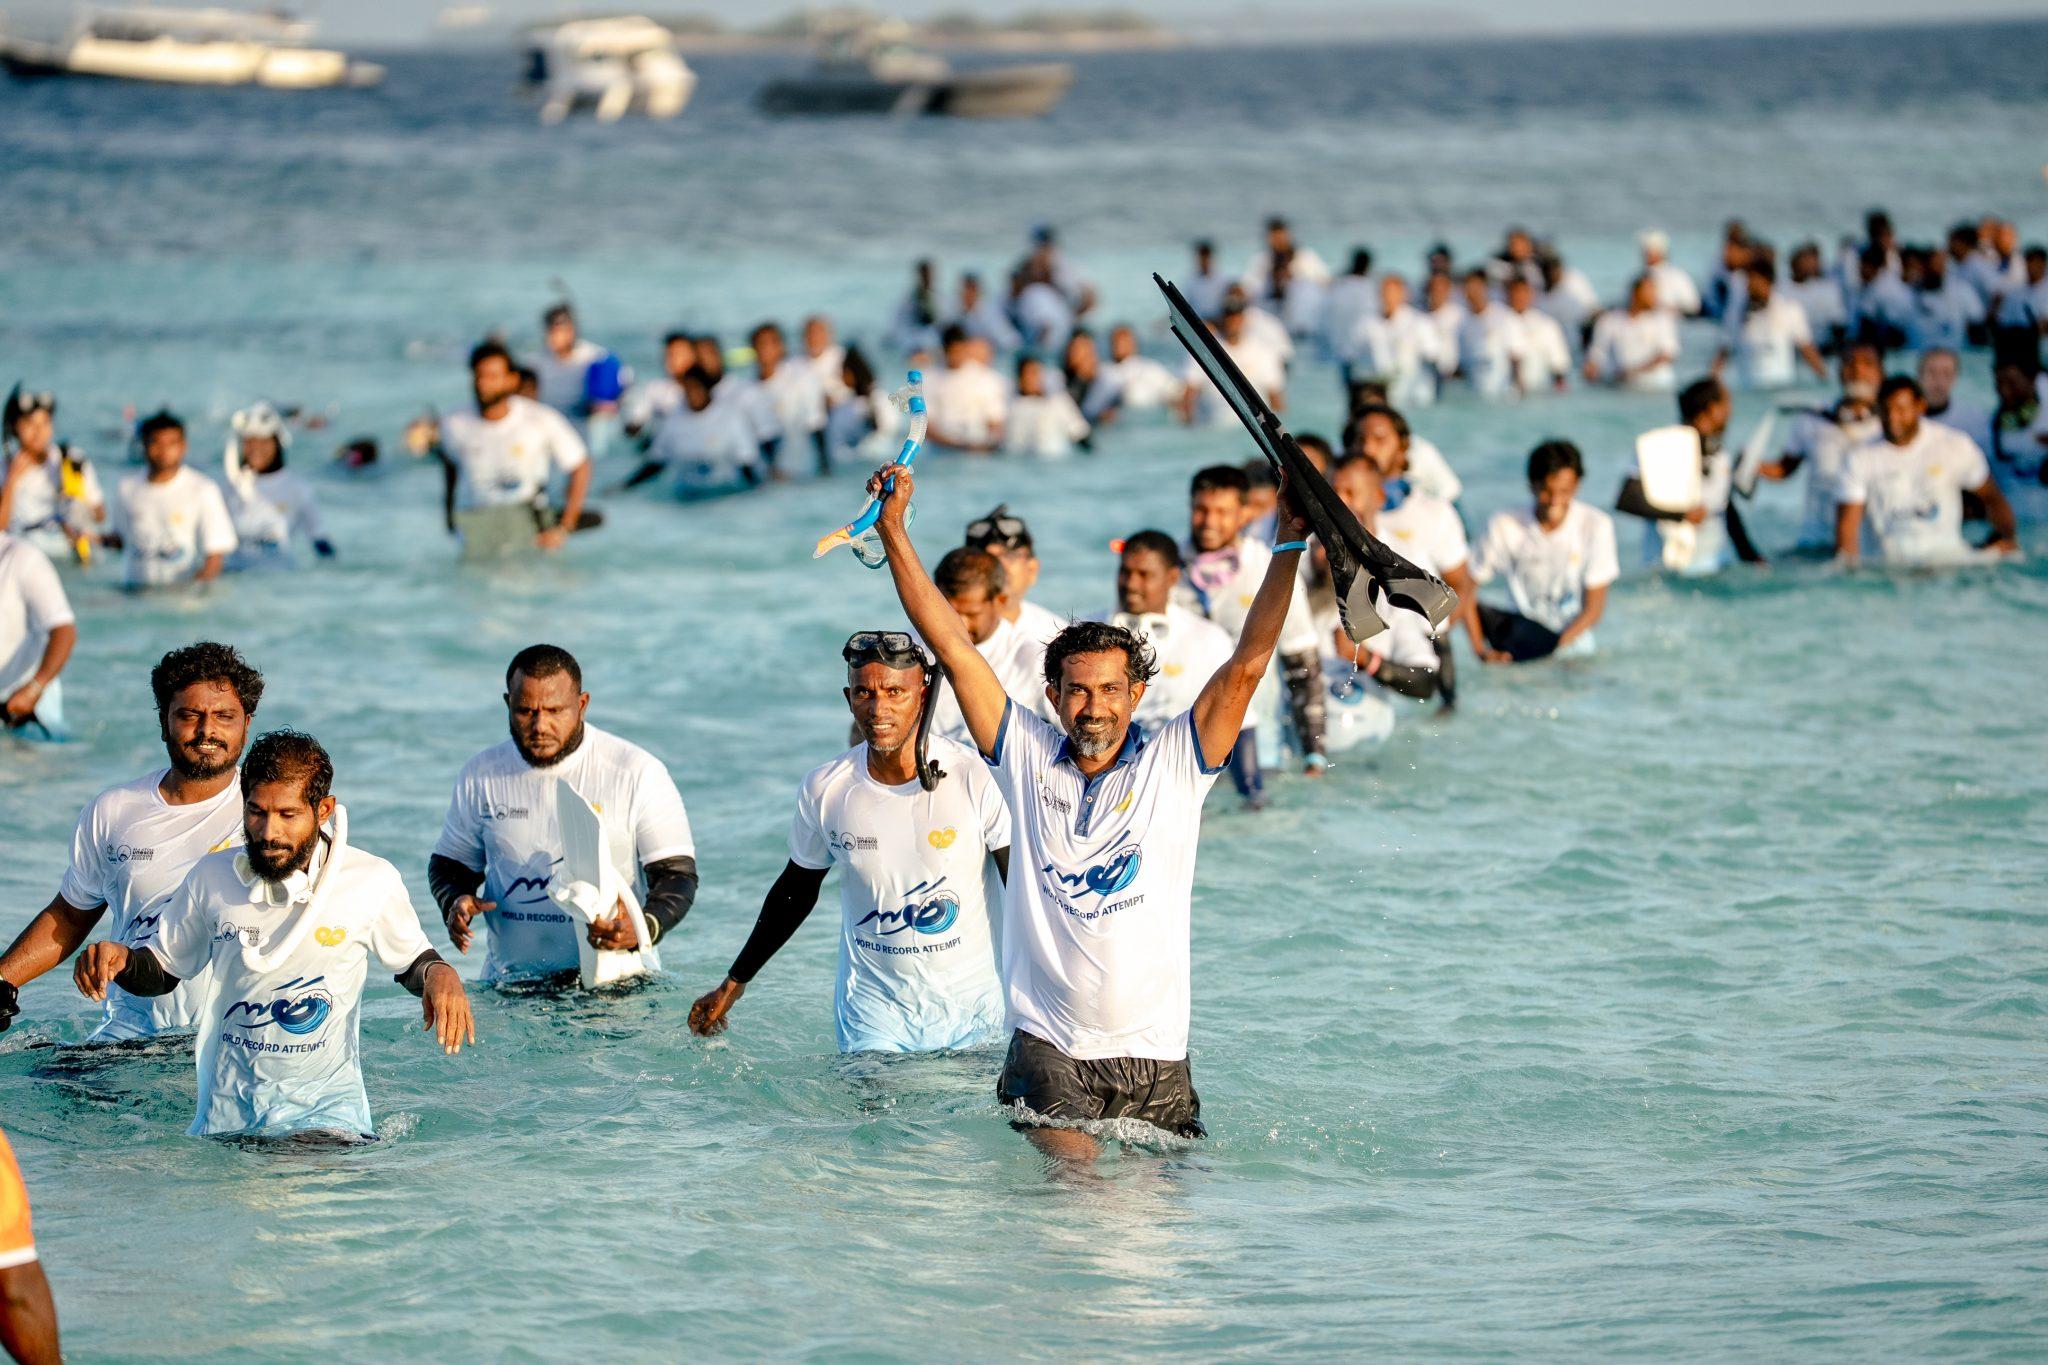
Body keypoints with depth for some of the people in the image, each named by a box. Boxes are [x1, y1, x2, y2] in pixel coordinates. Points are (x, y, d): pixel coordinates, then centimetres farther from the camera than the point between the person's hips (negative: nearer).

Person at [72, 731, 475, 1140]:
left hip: (327, 1109, -3)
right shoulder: (213, 877, 4)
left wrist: (439, 973, -8)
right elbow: (162, 967, 18)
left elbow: (410, 960, 15)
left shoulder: (372, 882, -2)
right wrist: (121, 959, -4)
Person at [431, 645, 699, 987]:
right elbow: (449, 864, 20)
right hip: (509, 981, 3)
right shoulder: (482, 775, 6)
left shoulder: (638, 773, -4)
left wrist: (643, 929, -26)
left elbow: (678, 874, -5)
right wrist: (455, 904, -4)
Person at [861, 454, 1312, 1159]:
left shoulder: (1173, 764, 3)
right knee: (1071, 1173, -20)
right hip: (1049, 1049, -1)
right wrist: (894, 529, 2)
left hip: (1154, 1058, 1)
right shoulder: (1028, 756, 5)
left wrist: (1288, 546, -13)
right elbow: (950, 644, 5)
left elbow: (1246, 665, -5)